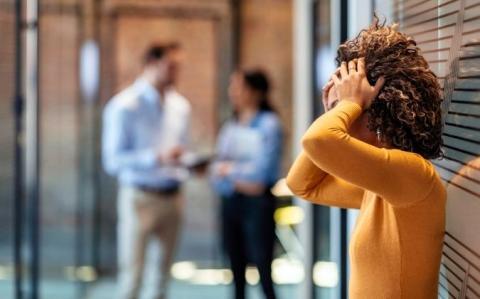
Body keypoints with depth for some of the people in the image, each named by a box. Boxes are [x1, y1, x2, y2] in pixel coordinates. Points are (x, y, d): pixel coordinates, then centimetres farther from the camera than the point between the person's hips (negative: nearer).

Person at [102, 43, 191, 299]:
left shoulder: (180, 106, 12)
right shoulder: (125, 107, -8)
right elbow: (113, 160, -13)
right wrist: (157, 157, -24)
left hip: (172, 198, 6)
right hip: (139, 197, -6)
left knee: (164, 272, 9)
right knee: (132, 273, -6)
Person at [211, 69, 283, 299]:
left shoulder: (268, 124, -6)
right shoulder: (230, 126, 12)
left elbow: (263, 170, -14)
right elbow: (217, 173, 7)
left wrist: (228, 169, -3)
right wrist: (238, 181, -12)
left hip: (257, 203, -6)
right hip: (231, 201, 6)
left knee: (263, 270, -8)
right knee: (237, 269, 9)